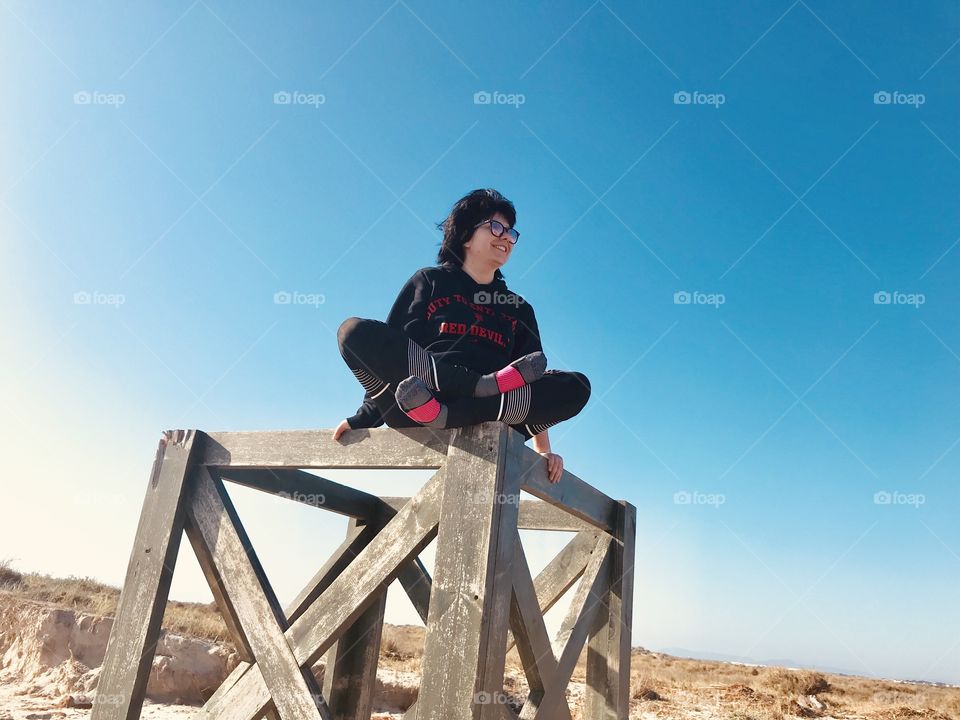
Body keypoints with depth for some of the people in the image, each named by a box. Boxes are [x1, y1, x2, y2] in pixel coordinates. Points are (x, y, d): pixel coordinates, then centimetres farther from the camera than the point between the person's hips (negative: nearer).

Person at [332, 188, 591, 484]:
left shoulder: (519, 309, 23)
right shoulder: (429, 281, 17)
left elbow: (532, 384, 15)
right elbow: (389, 347, 10)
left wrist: (543, 451, 4)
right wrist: (364, 417, 0)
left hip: (482, 422, 2)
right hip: (414, 416, -2)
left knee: (576, 387, -20)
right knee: (355, 330, -23)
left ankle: (445, 416, -36)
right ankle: (488, 383, -30)